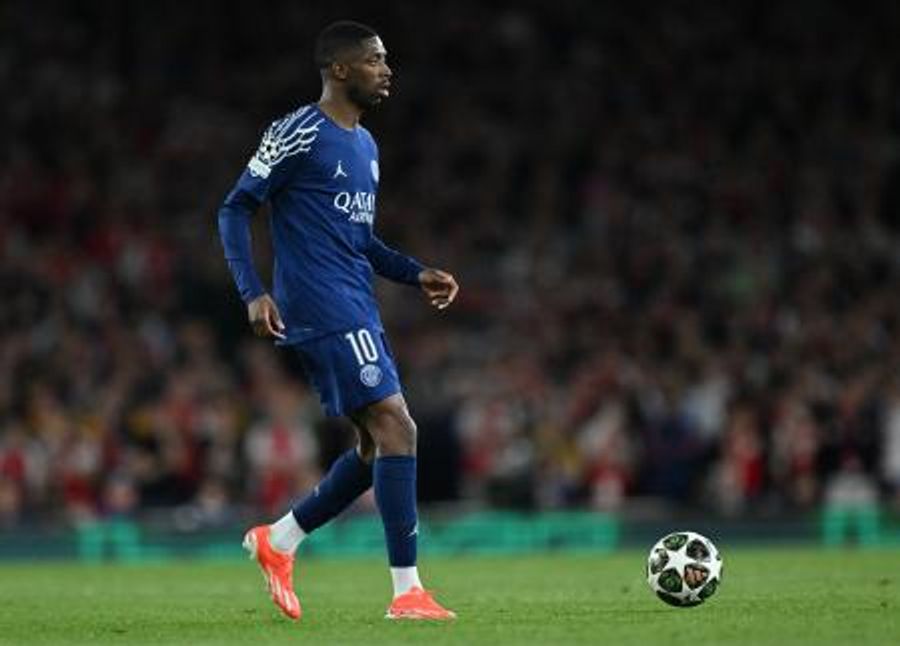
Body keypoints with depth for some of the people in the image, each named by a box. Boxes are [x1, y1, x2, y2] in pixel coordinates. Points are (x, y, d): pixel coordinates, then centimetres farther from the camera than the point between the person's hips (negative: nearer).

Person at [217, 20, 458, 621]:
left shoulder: (365, 145, 18)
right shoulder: (299, 134, -9)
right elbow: (235, 210, -7)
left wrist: (416, 273, 13)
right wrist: (253, 293, -17)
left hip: (358, 312, 10)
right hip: (325, 315, -10)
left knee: (381, 442, 9)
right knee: (397, 429, -15)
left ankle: (277, 540, 22)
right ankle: (408, 592, -14)